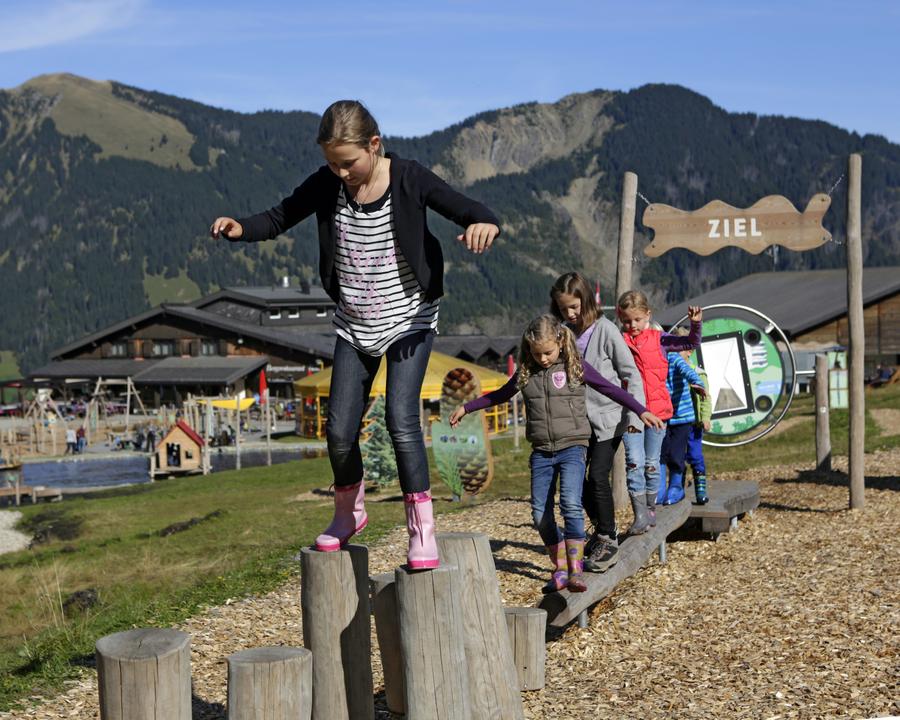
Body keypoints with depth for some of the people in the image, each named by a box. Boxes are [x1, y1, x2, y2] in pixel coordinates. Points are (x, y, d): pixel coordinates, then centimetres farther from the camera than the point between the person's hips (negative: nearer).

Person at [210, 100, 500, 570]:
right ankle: (349, 512, 30)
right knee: (339, 430, 4)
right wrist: (241, 228, -21)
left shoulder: (409, 179, -17)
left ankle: (421, 525, -6)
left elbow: (471, 212, -19)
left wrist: (483, 224, -43)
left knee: (401, 417, -19)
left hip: (409, 318, -4)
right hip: (355, 325, 4)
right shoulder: (325, 185, -8)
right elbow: (280, 217, 0)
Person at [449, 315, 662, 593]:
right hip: (541, 452, 4)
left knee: (570, 503, -20)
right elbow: (499, 395, 23)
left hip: (572, 447, -4)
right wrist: (466, 408, 24)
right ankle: (560, 568, 14)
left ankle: (576, 569, -17)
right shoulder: (525, 373, 8)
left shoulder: (575, 368, -1)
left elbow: (611, 389, 2)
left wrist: (641, 411, -4)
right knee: (540, 512, 1)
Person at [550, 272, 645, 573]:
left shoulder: (605, 330, -11)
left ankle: (608, 540, 1)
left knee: (598, 475, -12)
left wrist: (634, 415, -15)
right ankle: (601, 528, 26)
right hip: (578, 419, 6)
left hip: (608, 416, -5)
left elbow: (631, 373, -8)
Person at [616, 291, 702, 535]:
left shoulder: (659, 339, 5)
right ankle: (640, 514, -8)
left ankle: (650, 509, 23)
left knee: (652, 463, 9)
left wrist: (696, 324, -7)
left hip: (657, 409, 1)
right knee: (634, 462, -10)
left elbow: (690, 343, 8)